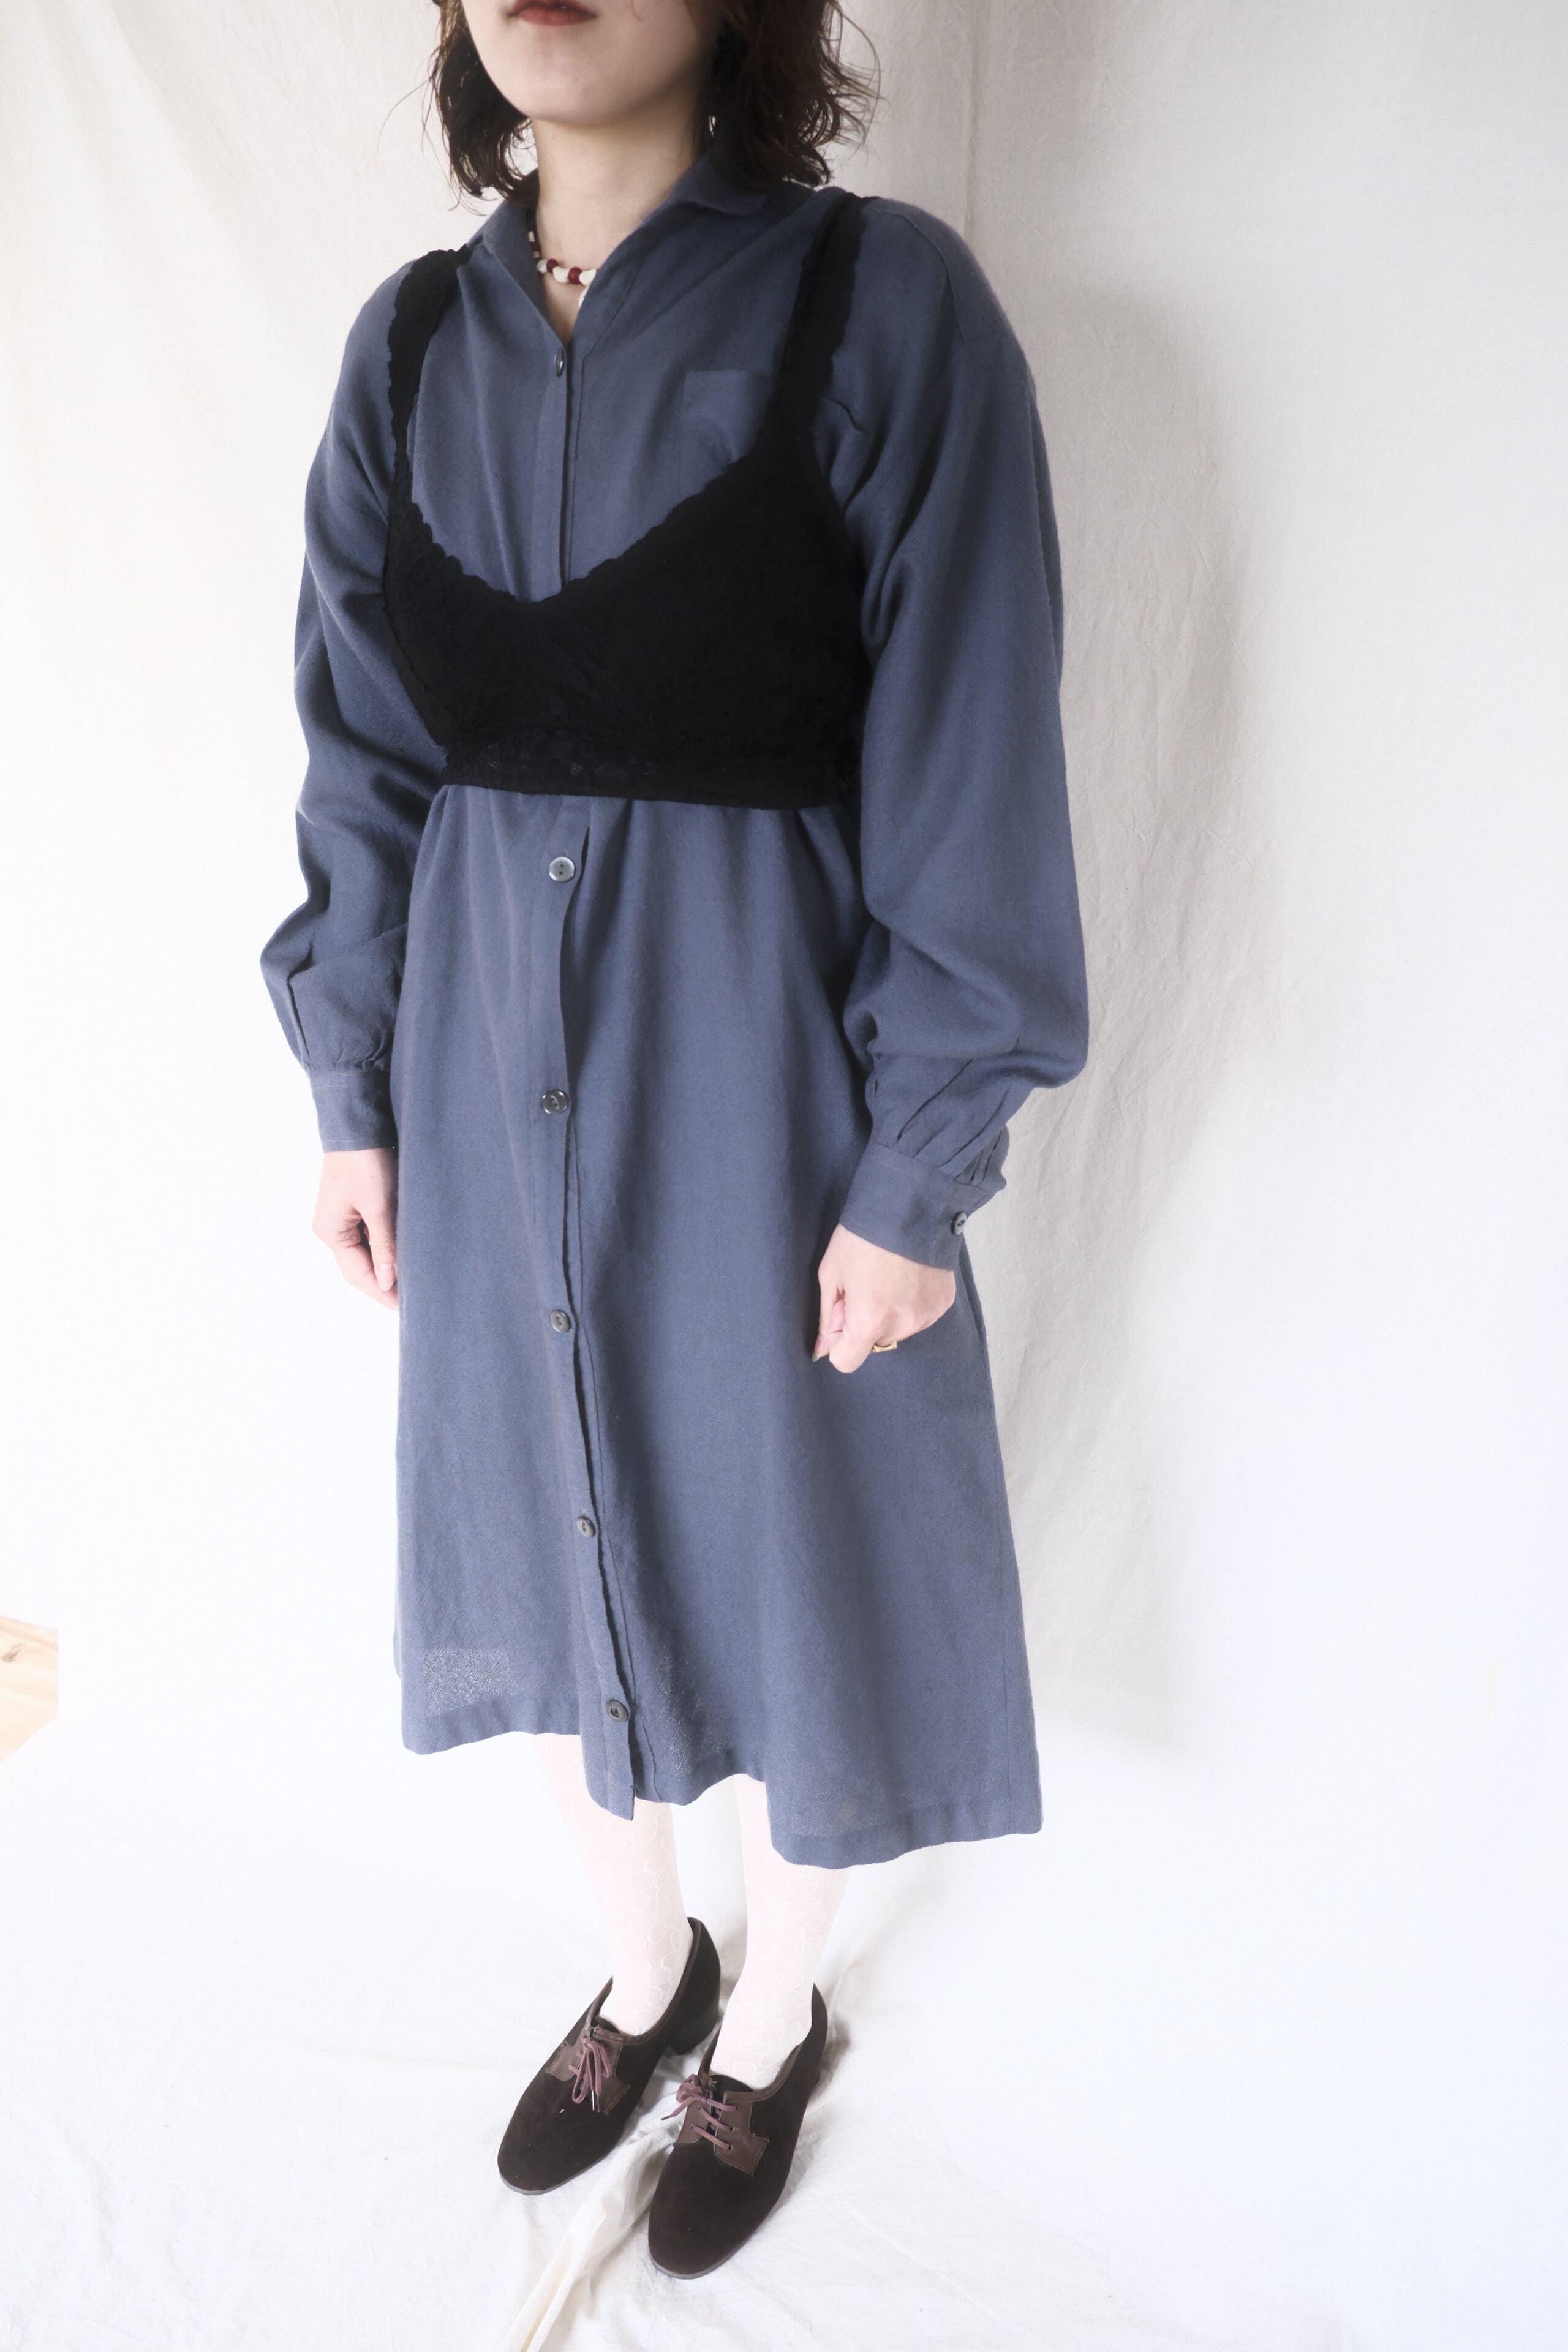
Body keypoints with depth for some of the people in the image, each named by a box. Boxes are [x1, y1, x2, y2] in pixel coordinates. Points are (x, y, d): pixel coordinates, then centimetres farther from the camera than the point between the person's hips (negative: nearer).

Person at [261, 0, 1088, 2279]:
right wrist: (353, 1098, 7)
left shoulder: (886, 306, -8)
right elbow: (366, 763, 8)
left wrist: (912, 1183, -11)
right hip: (493, 1091, 5)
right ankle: (648, 1968, 48)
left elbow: (966, 788, -11)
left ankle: (770, 2029, 43)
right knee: (557, 1538, 18)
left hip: (758, 1090, -4)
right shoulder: (413, 341, 6)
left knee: (789, 1568, 12)